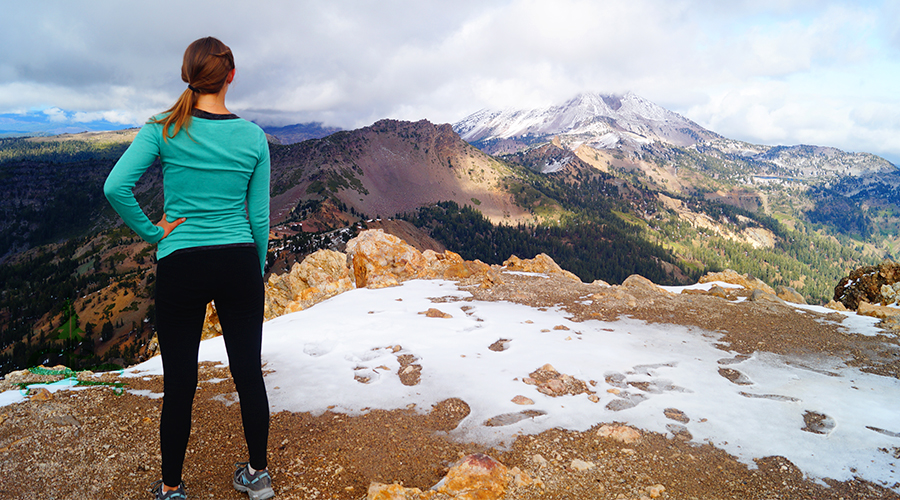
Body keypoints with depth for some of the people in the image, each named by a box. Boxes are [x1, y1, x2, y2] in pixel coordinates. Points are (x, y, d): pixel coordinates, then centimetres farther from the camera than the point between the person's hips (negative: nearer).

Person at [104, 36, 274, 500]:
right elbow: (259, 216, 2)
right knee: (248, 371, 12)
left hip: (181, 268, -1)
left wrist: (151, 231, -3)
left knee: (179, 382, 10)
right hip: (239, 263, 1)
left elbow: (115, 187, -17)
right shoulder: (254, 137, -1)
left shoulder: (163, 129, -5)